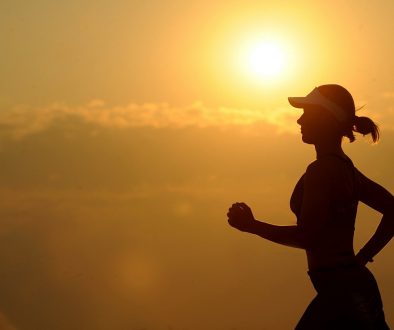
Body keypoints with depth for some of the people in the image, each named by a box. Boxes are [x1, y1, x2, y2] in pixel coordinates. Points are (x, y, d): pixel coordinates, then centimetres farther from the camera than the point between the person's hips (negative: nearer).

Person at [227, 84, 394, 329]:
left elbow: (307, 237, -19)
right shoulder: (345, 167, 14)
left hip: (340, 290, -9)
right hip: (355, 284, 10)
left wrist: (252, 226, -8)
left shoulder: (322, 169, -14)